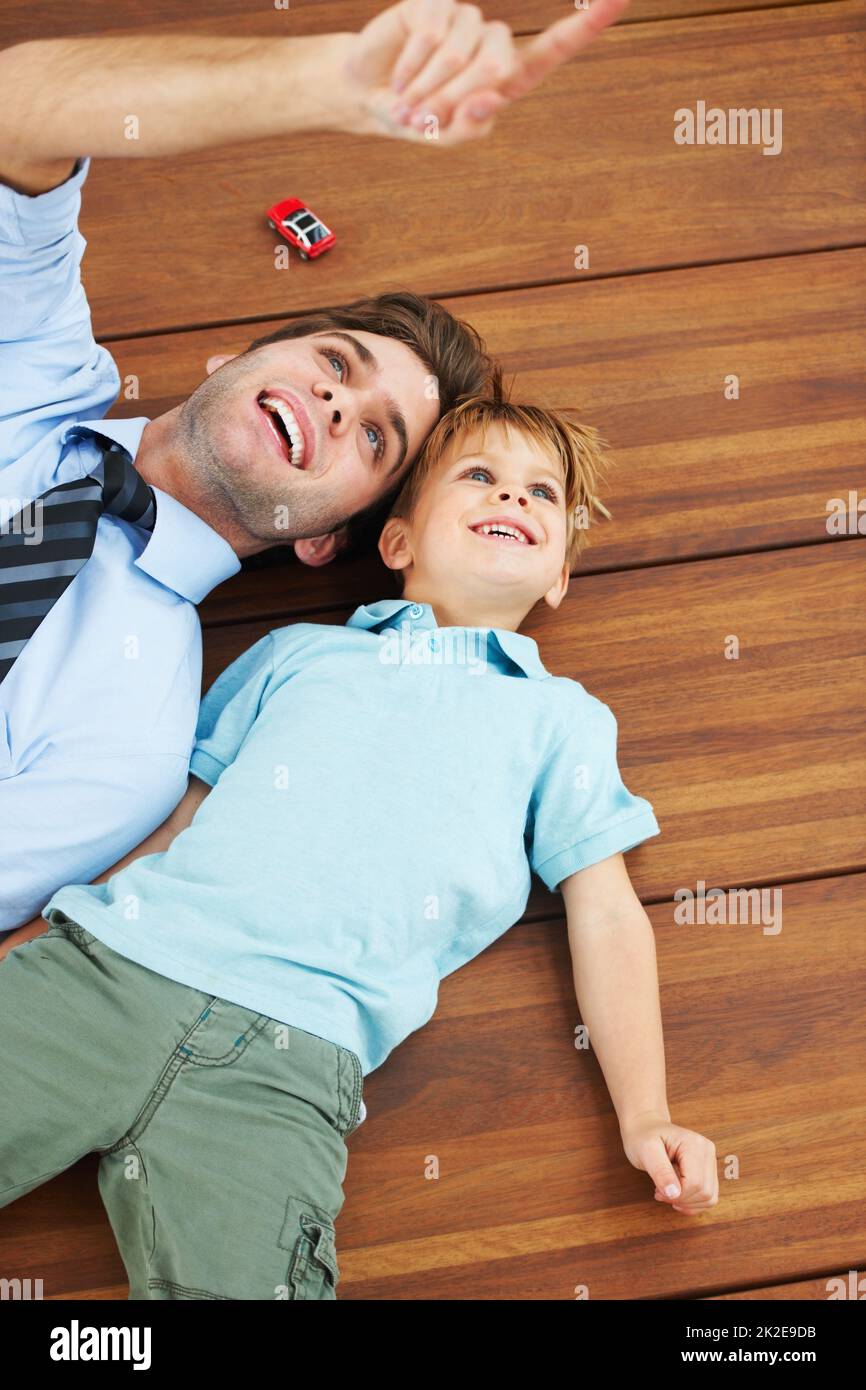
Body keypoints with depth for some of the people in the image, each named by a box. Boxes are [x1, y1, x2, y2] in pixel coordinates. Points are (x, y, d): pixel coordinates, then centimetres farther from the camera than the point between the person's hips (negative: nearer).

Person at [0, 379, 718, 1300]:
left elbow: (606, 915, 14)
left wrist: (643, 1116, 2)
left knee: (241, 1278, -25)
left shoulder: (562, 719, 21)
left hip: (282, 1062, -2)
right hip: (110, 964, 2)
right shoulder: (297, 652, 25)